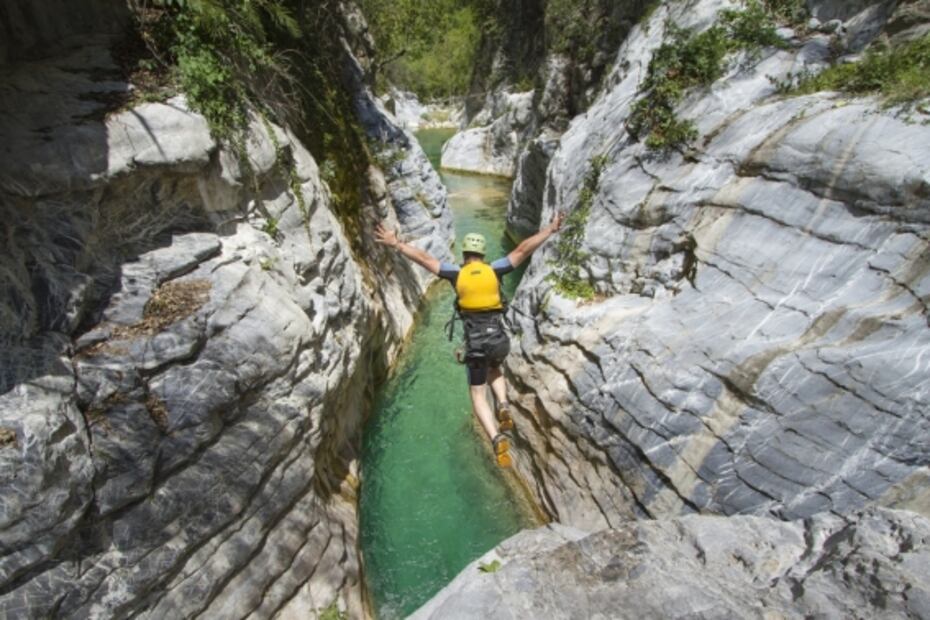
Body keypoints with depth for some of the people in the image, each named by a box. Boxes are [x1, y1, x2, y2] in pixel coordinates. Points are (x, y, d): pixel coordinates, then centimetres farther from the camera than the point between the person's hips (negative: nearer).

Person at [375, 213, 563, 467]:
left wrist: (395, 244, 6)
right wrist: (550, 230, 9)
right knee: (494, 370, 36)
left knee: (478, 395, 12)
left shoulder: (456, 273, -1)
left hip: (475, 344, -2)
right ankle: (503, 406, 10)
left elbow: (424, 258, -1)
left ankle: (497, 439, -8)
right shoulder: (494, 270, 0)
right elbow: (523, 249, 1)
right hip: (499, 340, 2)